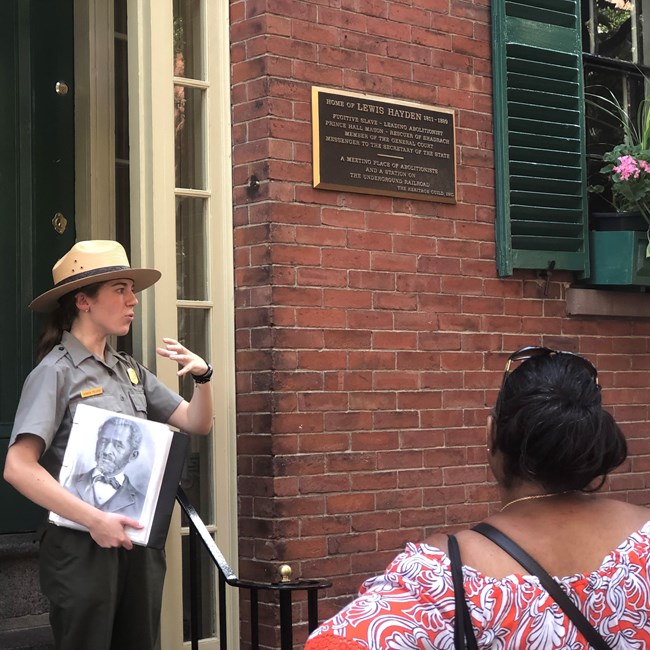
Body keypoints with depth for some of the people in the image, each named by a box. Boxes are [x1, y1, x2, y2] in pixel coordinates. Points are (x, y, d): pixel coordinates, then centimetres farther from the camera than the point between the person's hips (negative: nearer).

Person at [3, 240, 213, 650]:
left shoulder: (130, 370, 10)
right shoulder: (56, 371, -9)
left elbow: (198, 424, 16)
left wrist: (203, 377, -5)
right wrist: (94, 520, -23)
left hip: (139, 544, 6)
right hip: (83, 546, -6)